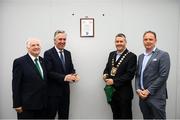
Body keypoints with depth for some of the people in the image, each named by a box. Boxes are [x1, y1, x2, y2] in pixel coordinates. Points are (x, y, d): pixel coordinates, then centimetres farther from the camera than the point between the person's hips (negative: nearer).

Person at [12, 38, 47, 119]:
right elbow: (16, 86, -10)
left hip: (43, 105, 6)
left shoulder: (43, 61, 9)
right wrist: (17, 105, -12)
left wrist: (46, 101, 11)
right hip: (27, 105, -5)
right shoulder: (19, 62, -8)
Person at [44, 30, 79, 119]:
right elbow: (49, 72, -17)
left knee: (64, 116, 15)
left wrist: (74, 75, -11)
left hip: (65, 90, 6)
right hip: (53, 91, -6)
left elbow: (71, 69, 12)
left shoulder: (68, 53, 10)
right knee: (50, 115, 6)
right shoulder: (48, 53, -10)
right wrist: (64, 77, -27)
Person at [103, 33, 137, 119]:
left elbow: (130, 75, -17)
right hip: (111, 91, 6)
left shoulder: (131, 56, -10)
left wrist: (114, 81, -21)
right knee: (115, 115, 19)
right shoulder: (112, 54, 10)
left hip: (124, 92, -6)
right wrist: (105, 75, -6)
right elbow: (107, 68, 16)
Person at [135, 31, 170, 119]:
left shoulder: (163, 55, -6)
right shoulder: (141, 56, 15)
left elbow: (163, 76, -13)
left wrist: (149, 91, -14)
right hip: (143, 96, 6)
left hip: (156, 97, -6)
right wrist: (138, 90, -2)